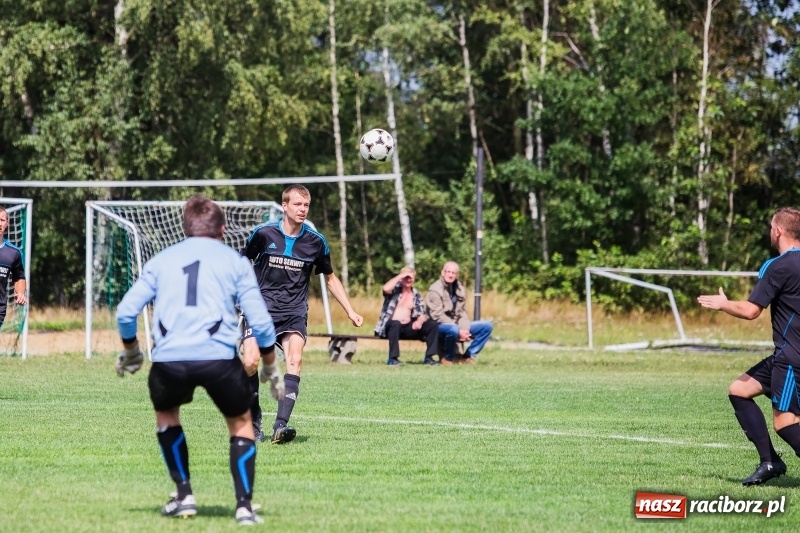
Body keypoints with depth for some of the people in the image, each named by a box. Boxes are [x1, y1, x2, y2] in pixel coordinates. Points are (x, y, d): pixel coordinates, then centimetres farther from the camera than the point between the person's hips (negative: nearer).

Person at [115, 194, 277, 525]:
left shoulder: (161, 260, 20)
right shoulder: (235, 261, 15)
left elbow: (126, 311, 15)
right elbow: (260, 321, 8)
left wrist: (130, 350, 33)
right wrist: (269, 363, 23)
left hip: (169, 360, 1)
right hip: (219, 357, -1)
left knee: (166, 413, 32)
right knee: (240, 423, 22)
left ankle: (184, 495, 25)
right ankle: (244, 506, 9)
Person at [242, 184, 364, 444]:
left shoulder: (316, 241, 2)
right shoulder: (263, 233, -4)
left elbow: (330, 278, 16)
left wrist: (350, 311, 13)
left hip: (294, 312, 1)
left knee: (295, 360, -22)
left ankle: (281, 425, -29)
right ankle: (254, 423, 7)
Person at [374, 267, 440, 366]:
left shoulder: (416, 294, 14)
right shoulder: (395, 289, 0)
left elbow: (423, 314, 8)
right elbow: (386, 289, -26)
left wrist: (419, 321, -16)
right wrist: (400, 276, -19)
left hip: (408, 327, 5)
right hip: (390, 326, -5)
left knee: (432, 325, -11)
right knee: (395, 324, -40)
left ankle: (429, 357, -8)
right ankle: (393, 358, -34)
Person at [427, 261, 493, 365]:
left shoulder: (459, 289, 12)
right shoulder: (435, 290, -10)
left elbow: (462, 313, 11)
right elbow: (437, 315, -17)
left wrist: (464, 329, -10)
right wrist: (459, 332, -21)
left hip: (457, 326, 7)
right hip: (441, 327, -7)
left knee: (487, 326, -4)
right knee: (453, 329, -41)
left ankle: (468, 356, -2)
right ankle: (448, 358, -15)